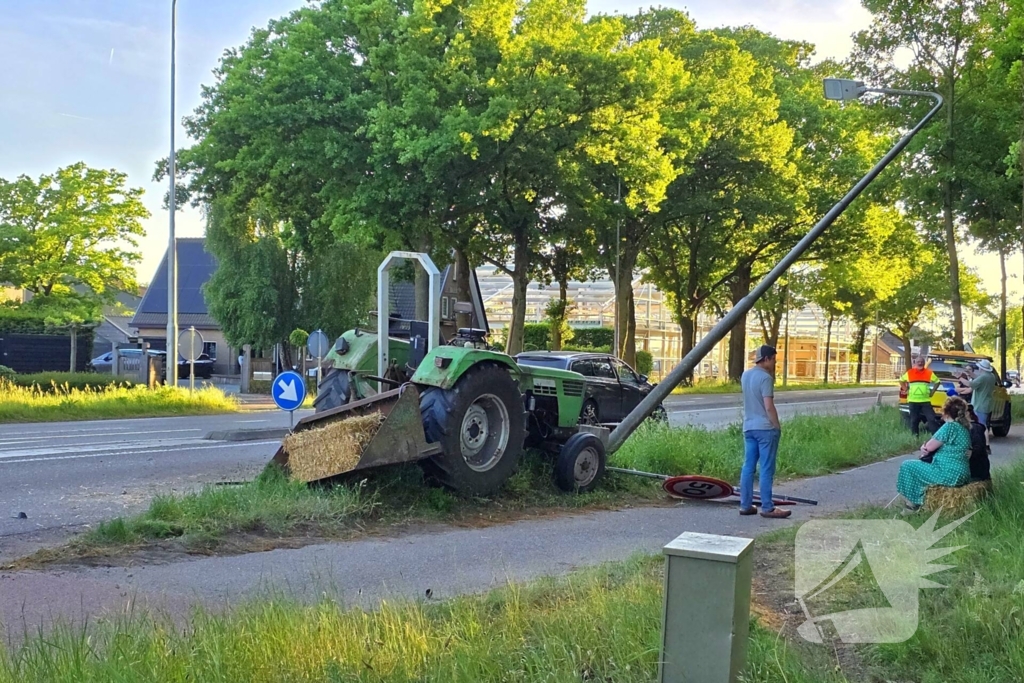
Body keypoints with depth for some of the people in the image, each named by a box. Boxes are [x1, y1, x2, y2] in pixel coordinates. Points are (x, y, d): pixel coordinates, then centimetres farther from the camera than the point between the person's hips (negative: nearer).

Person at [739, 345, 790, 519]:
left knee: (748, 467, 9)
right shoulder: (765, 377, -15)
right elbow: (769, 407, -19)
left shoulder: (745, 375, 11)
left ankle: (745, 505, 12)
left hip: (748, 427, 8)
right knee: (766, 469, -3)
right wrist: (777, 426, -9)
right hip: (765, 428, -8)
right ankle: (767, 508, 0)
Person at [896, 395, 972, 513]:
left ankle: (913, 504, 11)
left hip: (949, 474, -10)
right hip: (960, 473, 10)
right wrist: (926, 448, 3)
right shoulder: (964, 426, 11)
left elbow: (930, 447, -11)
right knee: (921, 464, 29)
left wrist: (925, 447, 10)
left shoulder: (950, 426, -18)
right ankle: (919, 500, 30)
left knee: (908, 466, 2)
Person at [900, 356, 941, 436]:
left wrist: (932, 391, 5)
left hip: (925, 401, -1)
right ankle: (915, 436, 18)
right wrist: (906, 389, 9)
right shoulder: (909, 373, 2)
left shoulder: (929, 373, 1)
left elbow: (937, 381, 13)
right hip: (913, 401, 1)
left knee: (932, 419, -8)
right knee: (914, 420, 8)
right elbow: (901, 381, 19)